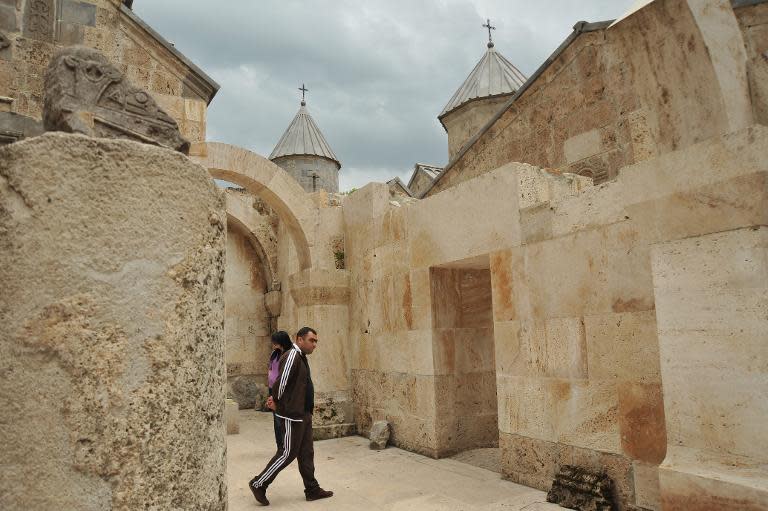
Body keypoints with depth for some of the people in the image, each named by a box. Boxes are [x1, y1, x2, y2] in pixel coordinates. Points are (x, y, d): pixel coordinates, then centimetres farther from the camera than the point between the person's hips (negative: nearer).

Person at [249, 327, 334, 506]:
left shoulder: (301, 357, 13)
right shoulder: (292, 356, -19)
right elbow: (281, 383, -22)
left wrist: (275, 400, 6)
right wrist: (277, 403, -7)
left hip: (304, 414, 9)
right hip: (292, 416, -9)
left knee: (306, 452, 13)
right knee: (288, 453, 0)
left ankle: (312, 489, 22)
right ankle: (258, 484, 13)